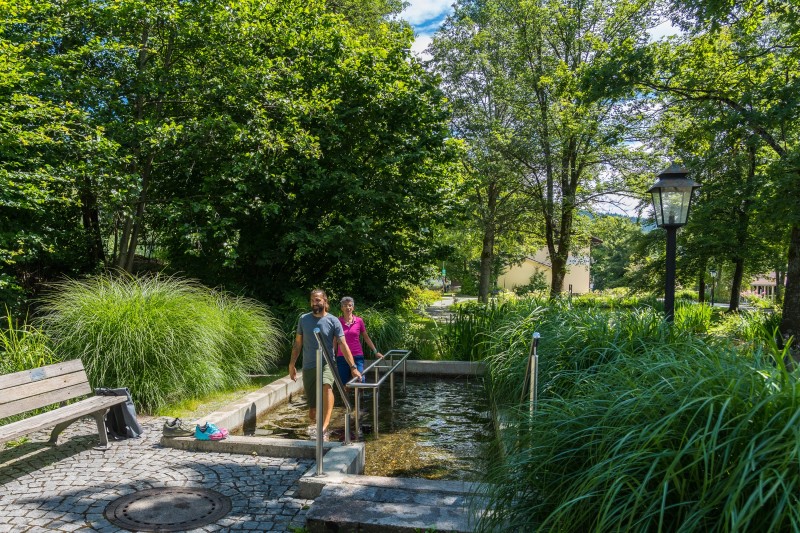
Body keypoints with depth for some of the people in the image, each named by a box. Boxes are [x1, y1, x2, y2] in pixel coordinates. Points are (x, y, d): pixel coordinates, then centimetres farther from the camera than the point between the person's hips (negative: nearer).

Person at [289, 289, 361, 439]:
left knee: (326, 386, -34)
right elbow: (298, 343, 13)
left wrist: (353, 367, -11)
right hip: (308, 366, 3)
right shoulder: (303, 319, 5)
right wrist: (292, 364, 8)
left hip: (327, 363, -3)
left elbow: (343, 345, -6)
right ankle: (314, 423, 35)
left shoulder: (333, 321, -3)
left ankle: (324, 426, -38)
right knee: (312, 406, 6)